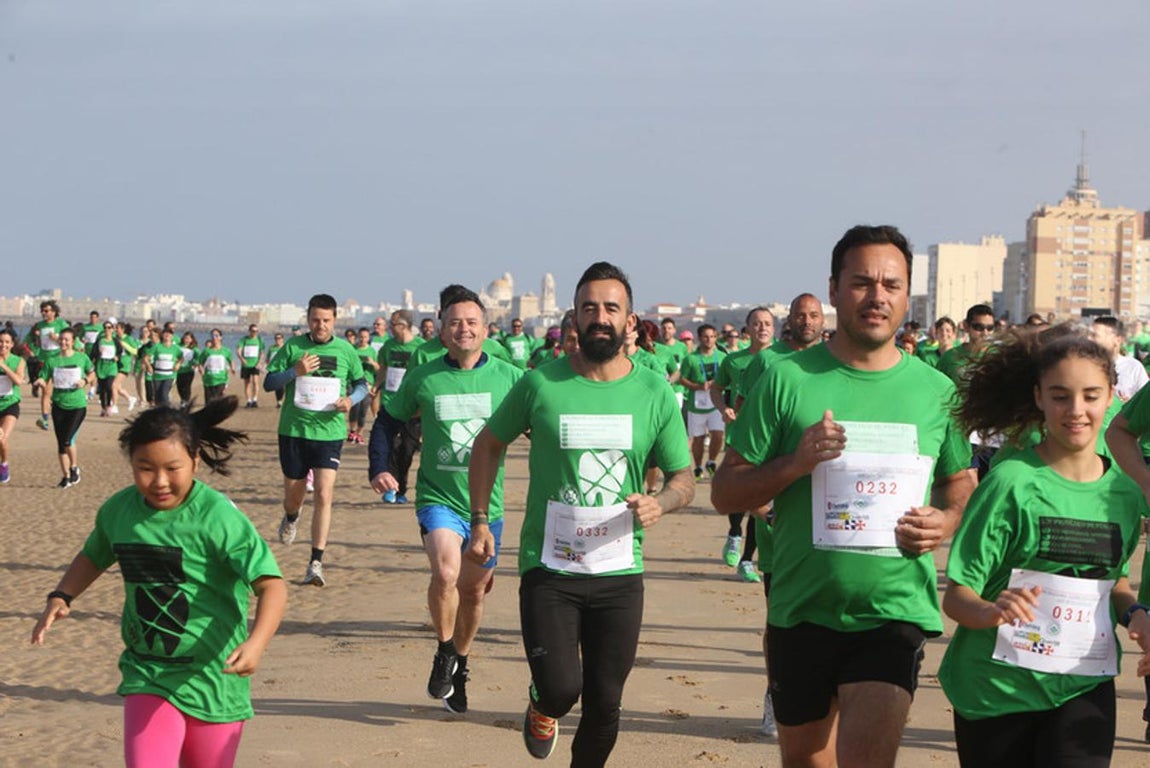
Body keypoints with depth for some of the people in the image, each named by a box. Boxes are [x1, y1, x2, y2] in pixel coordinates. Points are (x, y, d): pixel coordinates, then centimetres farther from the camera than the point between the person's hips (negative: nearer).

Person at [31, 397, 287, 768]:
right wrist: (60, 598, 4)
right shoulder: (118, 510, -2)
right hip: (147, 674, 3)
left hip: (214, 680, -3)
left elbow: (271, 585, -25)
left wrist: (256, 642, -42)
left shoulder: (218, 517, -18)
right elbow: (94, 556, 21)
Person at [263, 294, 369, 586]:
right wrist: (295, 371, -17)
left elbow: (361, 383, 14)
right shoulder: (293, 347, 0)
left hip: (330, 432, -1)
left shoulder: (345, 350, 2)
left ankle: (316, 563, -11)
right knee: (294, 494, 14)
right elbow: (269, 382, 1)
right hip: (293, 430, 1)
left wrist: (351, 400, -8)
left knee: (324, 495, -14)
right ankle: (291, 518, 53)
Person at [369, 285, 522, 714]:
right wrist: (379, 468, -3)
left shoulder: (508, 378, -1)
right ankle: (444, 653, -2)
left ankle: (460, 665, 40)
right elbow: (388, 422, 11)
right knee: (445, 571, -27)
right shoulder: (421, 380, -2)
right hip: (438, 498, -2)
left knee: (473, 590, 15)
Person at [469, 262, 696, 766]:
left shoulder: (655, 394, -1)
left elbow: (684, 478, 6)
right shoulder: (540, 384, -4)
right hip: (548, 568, -2)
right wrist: (480, 521, 5)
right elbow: (488, 445, 11)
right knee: (561, 688, -14)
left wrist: (660, 503, -17)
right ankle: (542, 707, 24)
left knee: (604, 704, 7)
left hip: (620, 573, 2)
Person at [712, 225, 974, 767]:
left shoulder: (936, 391, 4)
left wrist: (947, 521, -4)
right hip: (801, 612, 1)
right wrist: (795, 462, -18)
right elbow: (725, 494, -1)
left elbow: (962, 485, 18)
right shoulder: (787, 380, -3)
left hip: (895, 609, -1)